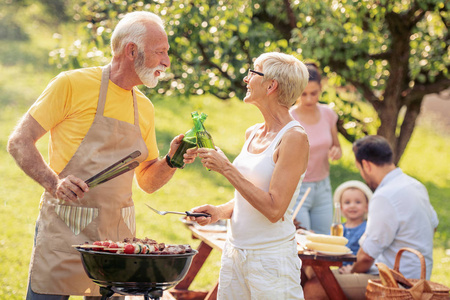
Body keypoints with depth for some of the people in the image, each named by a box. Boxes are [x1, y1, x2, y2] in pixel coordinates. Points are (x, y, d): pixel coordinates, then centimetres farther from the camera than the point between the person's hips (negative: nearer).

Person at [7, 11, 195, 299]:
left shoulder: (144, 108, 13)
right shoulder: (73, 83, -4)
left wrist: (171, 161, -1)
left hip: (117, 233, 5)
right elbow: (19, 141, -6)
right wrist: (54, 183, -20)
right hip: (64, 230, -5)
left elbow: (148, 181, 19)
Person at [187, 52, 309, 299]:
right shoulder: (252, 134, 10)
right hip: (234, 251, 7)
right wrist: (219, 211, 3)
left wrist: (226, 169, -17)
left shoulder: (294, 138, -14)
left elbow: (273, 209, -21)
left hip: (271, 257, -7)